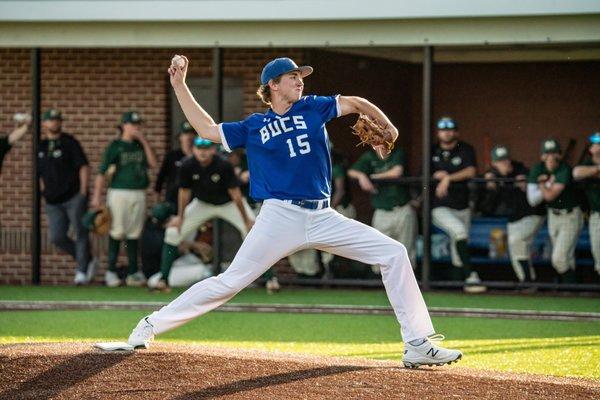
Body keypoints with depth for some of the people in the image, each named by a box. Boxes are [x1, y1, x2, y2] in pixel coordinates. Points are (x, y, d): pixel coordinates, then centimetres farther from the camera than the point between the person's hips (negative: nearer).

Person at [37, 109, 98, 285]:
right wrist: (44, 192, 11)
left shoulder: (69, 142, -1)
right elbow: (40, 174, 21)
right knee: (57, 237, -1)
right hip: (53, 202, 5)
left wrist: (83, 192, -12)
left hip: (74, 198, -5)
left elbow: (84, 166, -5)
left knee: (81, 234, -6)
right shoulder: (40, 147, 13)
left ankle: (82, 271, 2)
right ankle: (88, 260, 15)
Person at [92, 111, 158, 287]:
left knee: (134, 233, 6)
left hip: (139, 194, 5)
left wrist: (144, 141, -2)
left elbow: (153, 163, 1)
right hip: (119, 192, -5)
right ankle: (111, 271, -1)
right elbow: (102, 172, -5)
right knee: (117, 232, -8)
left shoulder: (141, 145, 14)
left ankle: (133, 273, 8)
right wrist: (96, 196, -13)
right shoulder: (115, 146, -1)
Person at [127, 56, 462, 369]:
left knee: (394, 254, -7)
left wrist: (387, 127, -1)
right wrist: (180, 87, 11)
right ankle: (152, 325, 5)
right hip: (281, 217, -3)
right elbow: (207, 129, 14)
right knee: (230, 282, -8)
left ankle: (418, 345, -4)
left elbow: (356, 104, 16)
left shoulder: (312, 108, 12)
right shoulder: (253, 128, 8)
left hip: (324, 218, 3)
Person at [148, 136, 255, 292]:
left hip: (228, 203, -3)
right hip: (202, 204, 3)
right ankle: (163, 278, -1)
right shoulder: (187, 166, -23)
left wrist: (246, 220, -24)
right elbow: (184, 192, -8)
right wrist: (180, 217, -3)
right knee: (173, 232, -8)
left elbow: (235, 193, -26)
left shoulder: (224, 166, -31)